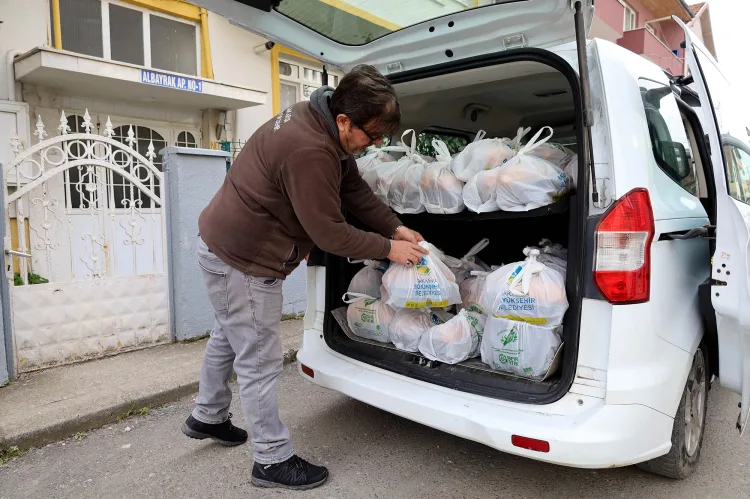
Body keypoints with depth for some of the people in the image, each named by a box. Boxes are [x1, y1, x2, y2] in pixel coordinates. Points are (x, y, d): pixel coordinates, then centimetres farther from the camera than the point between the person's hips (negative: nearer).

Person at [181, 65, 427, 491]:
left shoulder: (319, 122, -1)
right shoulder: (309, 152, -32)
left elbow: (356, 189, 6)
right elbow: (329, 233, -26)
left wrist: (396, 228, 0)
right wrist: (388, 249, -14)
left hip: (227, 244, 11)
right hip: (242, 261, -11)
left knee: (229, 337, 26)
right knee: (260, 361, 1)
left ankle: (208, 417, 48)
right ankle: (273, 460, 19)